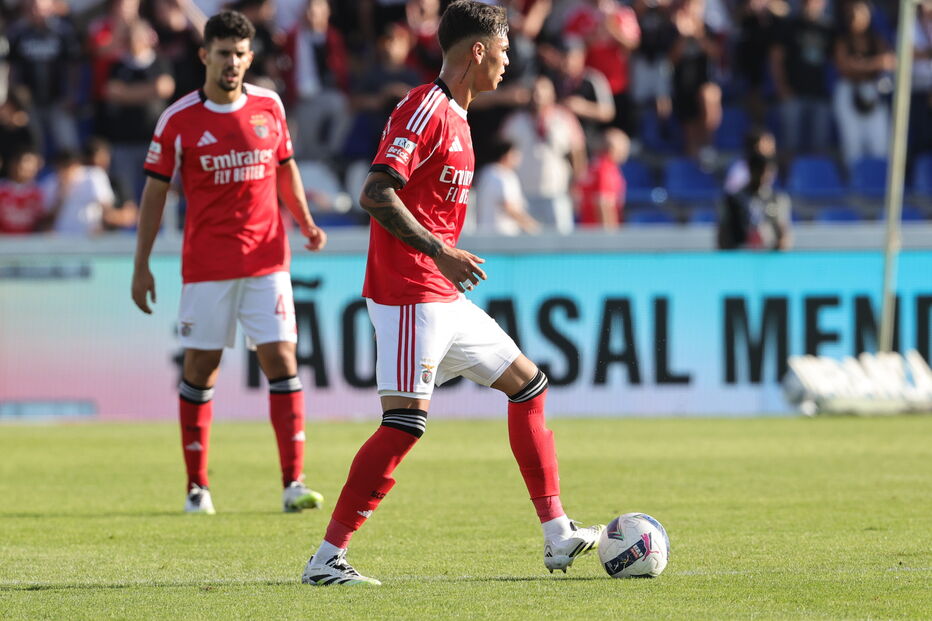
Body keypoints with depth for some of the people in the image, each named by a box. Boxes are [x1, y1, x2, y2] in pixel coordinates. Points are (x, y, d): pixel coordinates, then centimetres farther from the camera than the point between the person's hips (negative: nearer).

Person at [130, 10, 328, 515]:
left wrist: (305, 223, 5)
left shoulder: (269, 105, 5)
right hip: (206, 263, -2)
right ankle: (197, 486, 11)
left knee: (281, 360, -6)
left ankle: (293, 483, -5)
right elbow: (155, 190, 2)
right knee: (200, 368, 2)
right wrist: (141, 265, 0)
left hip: (266, 260, 2)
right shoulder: (178, 120, -3)